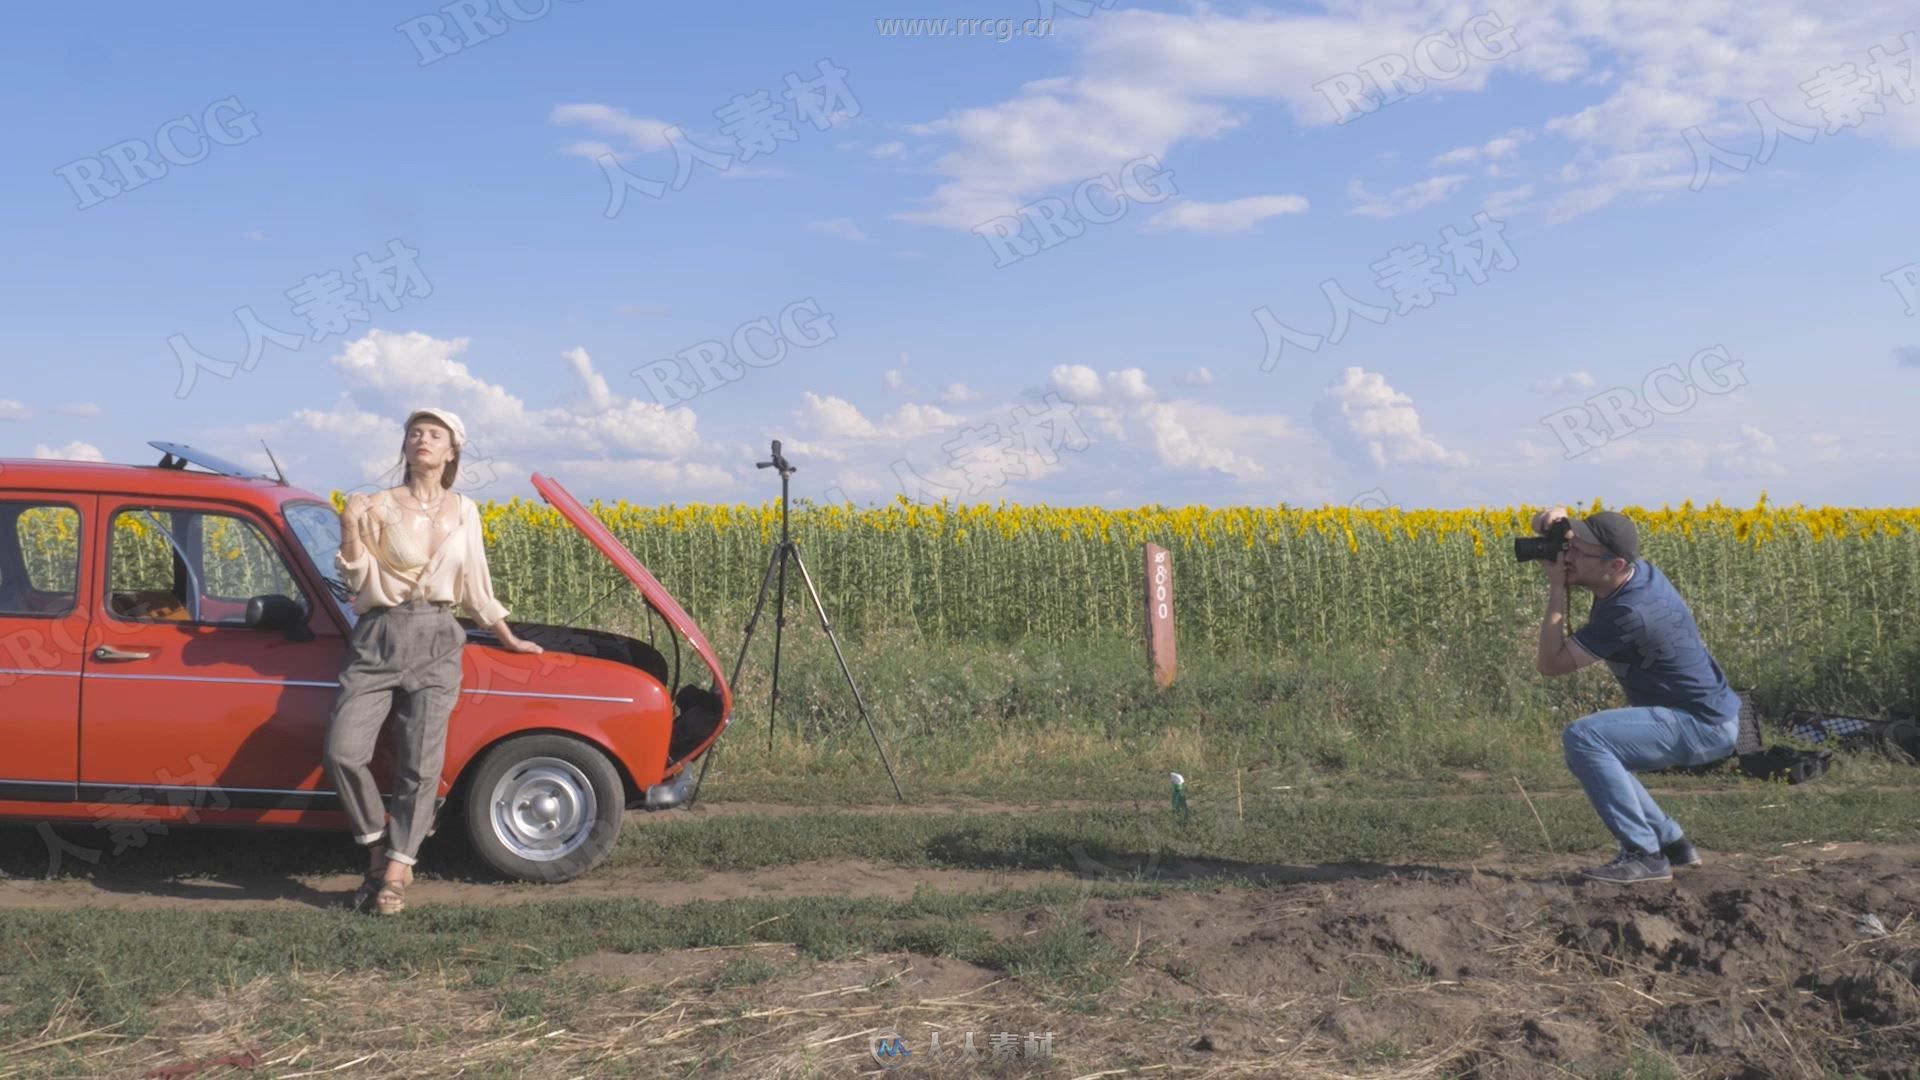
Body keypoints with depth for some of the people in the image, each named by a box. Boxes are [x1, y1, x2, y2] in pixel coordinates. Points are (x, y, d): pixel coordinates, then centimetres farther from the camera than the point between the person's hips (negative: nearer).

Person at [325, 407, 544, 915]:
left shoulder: (464, 512, 10)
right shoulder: (381, 505, 3)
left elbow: (475, 585, 20)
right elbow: (358, 577, -4)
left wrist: (508, 639, 25)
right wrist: (350, 528, -19)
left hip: (437, 640, 1)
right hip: (379, 636, -1)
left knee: (421, 765, -6)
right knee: (343, 752, -14)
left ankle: (394, 872, 4)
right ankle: (379, 845, 8)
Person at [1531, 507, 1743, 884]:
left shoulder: (1628, 613, -29)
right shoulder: (1635, 569, -3)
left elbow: (1550, 663, -22)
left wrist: (1556, 588, -21)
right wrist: (1557, 518, -12)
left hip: (1703, 726, -10)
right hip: (1706, 714, 10)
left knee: (1582, 738, -25)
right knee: (1592, 754, 19)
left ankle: (1645, 854, -20)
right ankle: (1672, 841, 21)